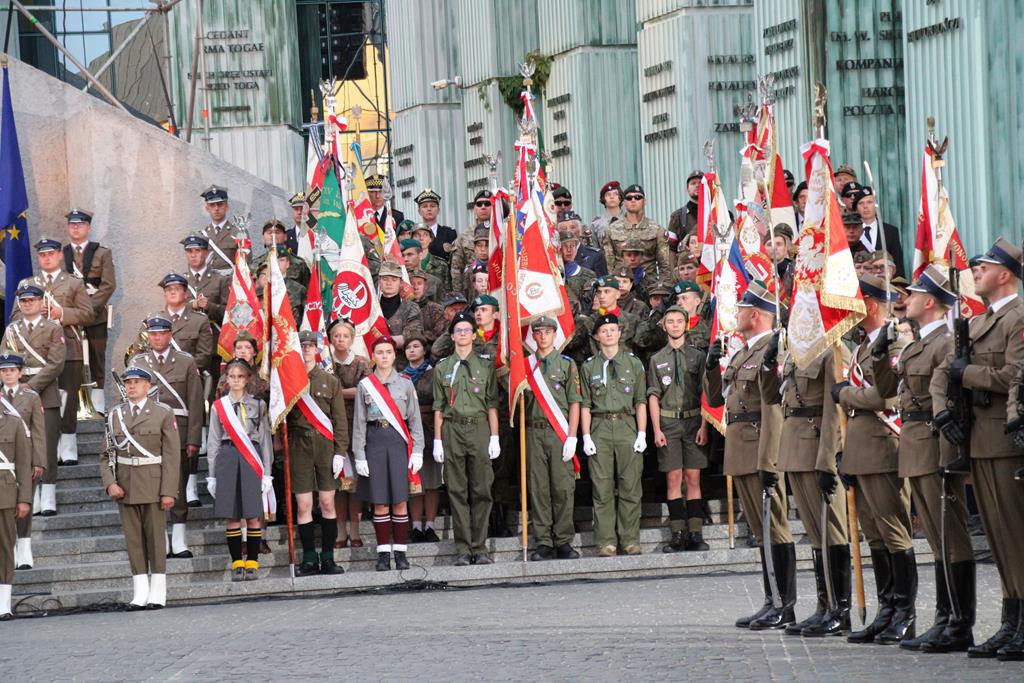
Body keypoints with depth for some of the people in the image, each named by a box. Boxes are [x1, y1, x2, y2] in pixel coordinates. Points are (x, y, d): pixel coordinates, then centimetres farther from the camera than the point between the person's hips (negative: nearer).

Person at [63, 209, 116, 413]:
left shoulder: (102, 254, 6)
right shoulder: (60, 255, 11)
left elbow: (108, 285, -2)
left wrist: (89, 306, -13)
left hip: (96, 316, -1)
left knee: (97, 362, 2)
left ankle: (97, 408, 5)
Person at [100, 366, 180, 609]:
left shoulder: (163, 414, 1)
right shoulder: (114, 415, 11)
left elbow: (171, 455, -3)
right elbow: (106, 455, 10)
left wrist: (169, 491, -10)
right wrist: (110, 483, -7)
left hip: (153, 485, -3)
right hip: (124, 486, 3)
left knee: (156, 536, 0)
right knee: (133, 539, 3)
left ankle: (157, 594, 4)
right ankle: (140, 593, 6)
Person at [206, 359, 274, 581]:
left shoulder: (258, 405, 7)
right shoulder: (218, 406, 9)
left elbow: (265, 440, 7)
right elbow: (213, 442, 10)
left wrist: (266, 473, 1)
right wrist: (212, 475, 6)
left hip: (251, 461, -1)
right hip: (227, 459, 1)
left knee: (253, 516, -3)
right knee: (232, 517, 0)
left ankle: (252, 562, 4)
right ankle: (237, 563, 6)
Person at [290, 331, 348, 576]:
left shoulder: (330, 381, 7)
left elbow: (340, 419, 6)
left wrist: (340, 452, -2)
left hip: (325, 445, 1)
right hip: (300, 445, -1)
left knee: (327, 503, 0)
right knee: (304, 505, -2)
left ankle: (328, 558, 7)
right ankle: (309, 559, 4)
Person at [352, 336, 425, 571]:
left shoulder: (405, 384, 7)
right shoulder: (365, 385, 6)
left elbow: (414, 419, 7)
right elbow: (359, 423, 6)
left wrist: (417, 452, 0)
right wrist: (359, 456, 0)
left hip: (399, 442, 0)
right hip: (375, 443, 0)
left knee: (400, 502, -1)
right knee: (380, 503, 0)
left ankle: (400, 552, 5)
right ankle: (383, 553, 4)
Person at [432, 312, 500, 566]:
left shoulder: (485, 366, 9)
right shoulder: (442, 368, 11)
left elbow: (492, 404, 5)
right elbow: (438, 407, 10)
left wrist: (494, 437, -2)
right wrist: (437, 440, 3)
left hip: (479, 428, -1)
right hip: (452, 429, 1)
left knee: (481, 490, -2)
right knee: (457, 491, 0)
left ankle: (479, 548, 2)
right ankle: (462, 549, 3)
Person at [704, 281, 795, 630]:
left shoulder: (771, 351, -11)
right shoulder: (741, 354, 18)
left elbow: (774, 410, -20)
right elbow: (715, 398, 21)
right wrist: (711, 365, 7)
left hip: (761, 453, -9)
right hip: (739, 454, 9)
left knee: (775, 529, -5)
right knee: (761, 531, 12)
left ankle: (785, 607, -3)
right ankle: (772, 604, 17)